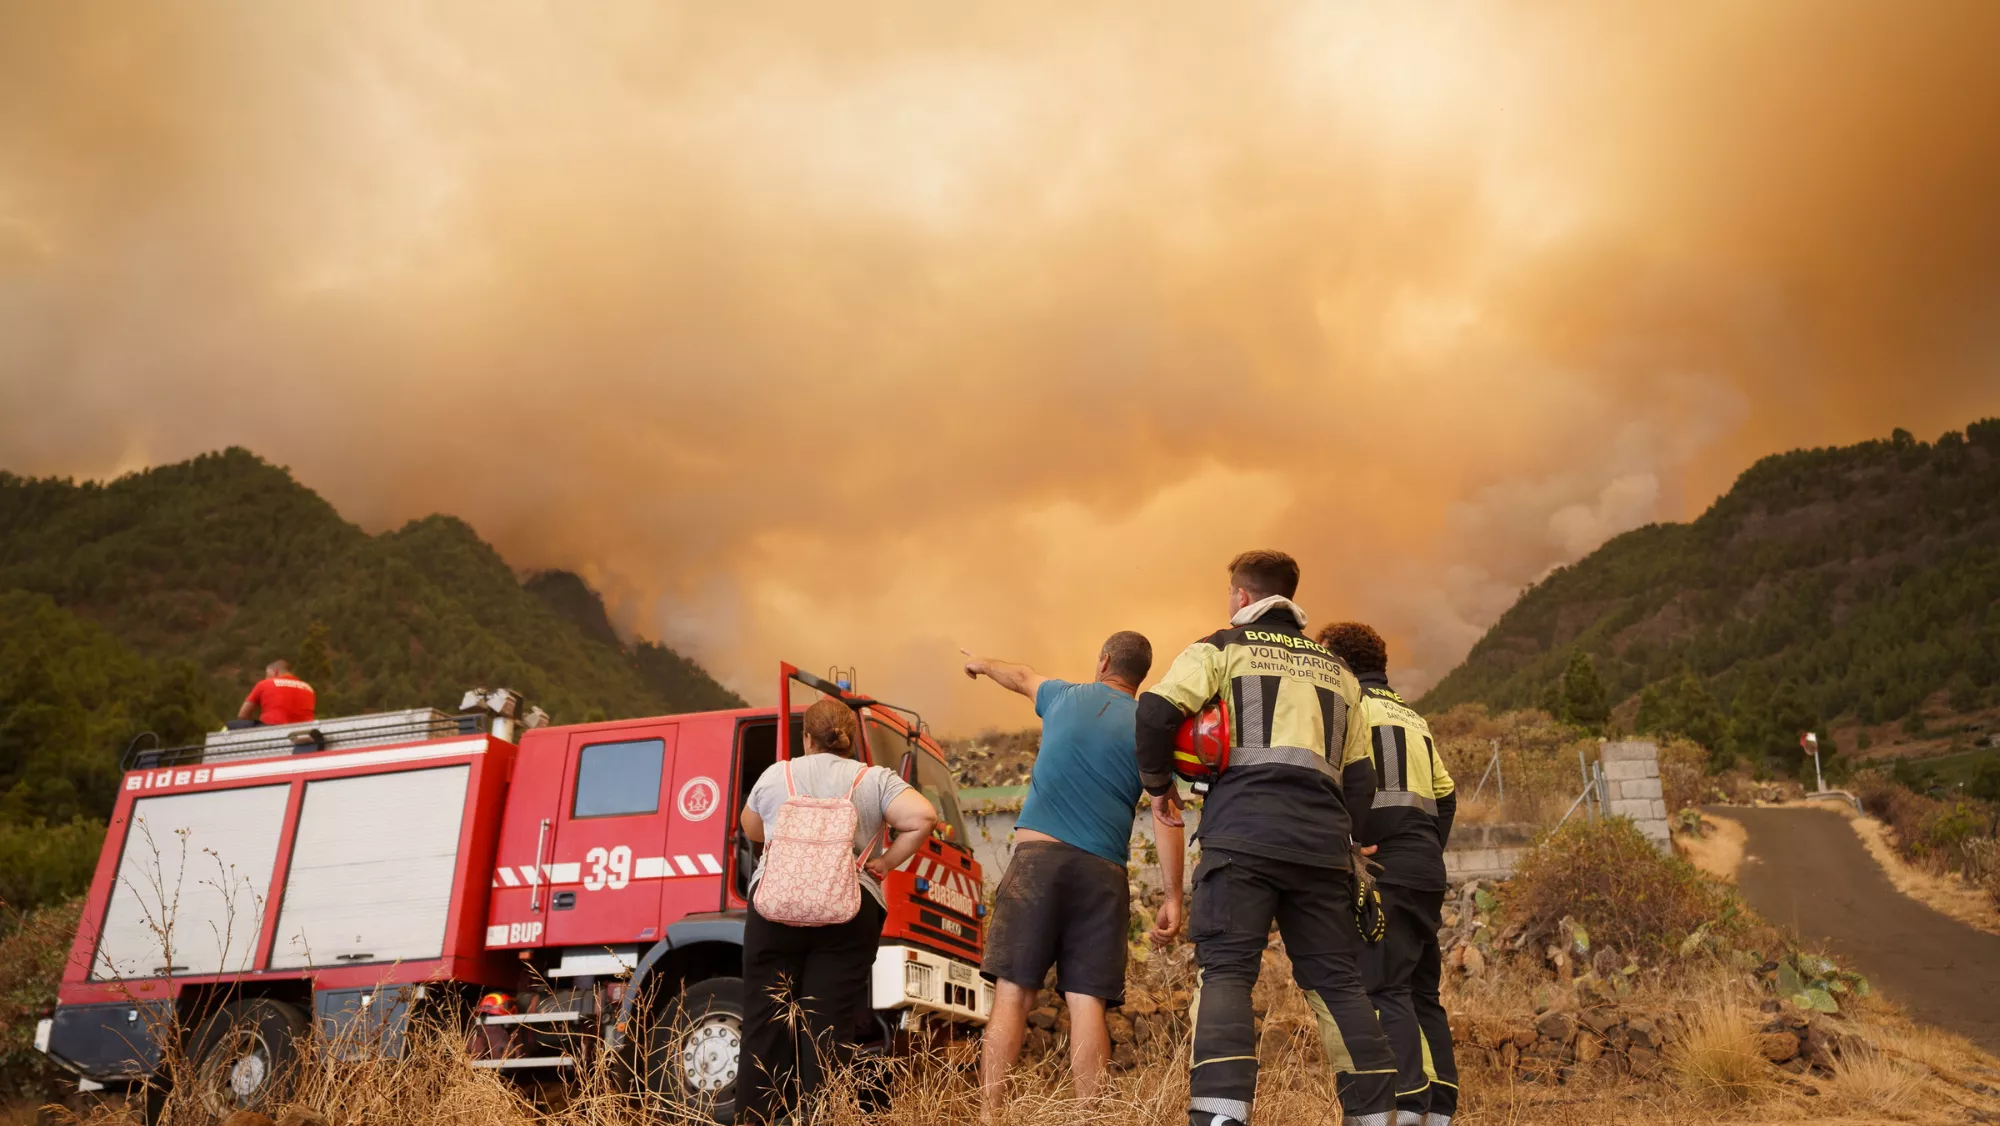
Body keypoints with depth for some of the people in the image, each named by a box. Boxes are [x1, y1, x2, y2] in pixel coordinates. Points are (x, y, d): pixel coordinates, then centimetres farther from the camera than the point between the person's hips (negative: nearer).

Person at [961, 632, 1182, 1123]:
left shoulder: (1067, 697, 15)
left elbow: (1023, 677, 37)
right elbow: (1166, 817, -1)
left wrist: (983, 665, 58)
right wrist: (1173, 898, 0)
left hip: (1038, 856, 0)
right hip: (1102, 871, 0)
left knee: (1012, 994, -5)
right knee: (1087, 1000, -2)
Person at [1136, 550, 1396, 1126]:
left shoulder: (1221, 648, 11)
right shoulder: (1335, 670, 27)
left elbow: (1155, 711, -4)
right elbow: (1360, 776, 23)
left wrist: (1158, 782, 10)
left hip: (1243, 832, -4)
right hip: (1322, 841, 5)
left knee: (1226, 971, -10)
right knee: (1335, 979, 9)